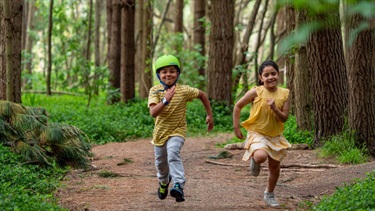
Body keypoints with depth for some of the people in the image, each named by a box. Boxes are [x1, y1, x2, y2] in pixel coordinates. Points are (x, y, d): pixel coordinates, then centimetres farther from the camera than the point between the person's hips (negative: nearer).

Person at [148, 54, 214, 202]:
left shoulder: (184, 90, -13)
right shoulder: (154, 91, -13)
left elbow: (202, 95, 6)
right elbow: (153, 112, -27)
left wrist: (210, 115, 10)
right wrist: (165, 100, -42)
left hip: (177, 131, -3)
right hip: (160, 132, 3)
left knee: (173, 154, -31)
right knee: (160, 162, 21)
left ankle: (179, 186, -38)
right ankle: (164, 182, 52)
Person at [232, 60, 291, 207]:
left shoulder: (284, 94, -5)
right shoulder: (256, 92, -13)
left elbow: (284, 118, -6)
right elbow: (238, 106, -3)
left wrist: (275, 108, -24)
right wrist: (236, 127, -4)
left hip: (275, 136, 4)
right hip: (257, 134, -4)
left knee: (275, 168, 12)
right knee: (261, 156, -33)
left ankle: (269, 194, 38)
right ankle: (255, 161, 6)